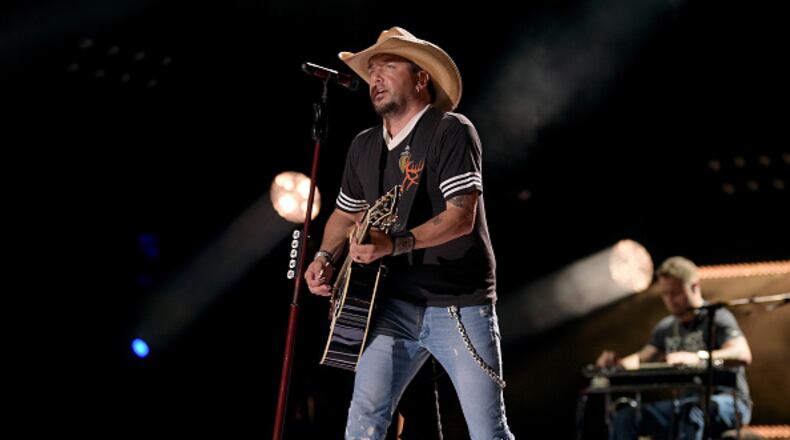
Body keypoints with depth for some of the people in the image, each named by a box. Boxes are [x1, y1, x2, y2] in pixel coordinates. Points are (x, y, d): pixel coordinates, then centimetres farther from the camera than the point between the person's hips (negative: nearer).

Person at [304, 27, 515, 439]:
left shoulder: (451, 131, -10)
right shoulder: (363, 147, 11)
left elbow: (462, 216, -20)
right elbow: (345, 213, 25)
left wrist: (394, 244, -31)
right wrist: (324, 258, 5)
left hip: (459, 307, -5)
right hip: (395, 305, 5)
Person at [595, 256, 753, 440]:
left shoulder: (717, 318, -7)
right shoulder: (665, 328, 15)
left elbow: (743, 355, -24)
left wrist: (699, 358, -41)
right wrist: (616, 362, -12)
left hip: (729, 403, -7)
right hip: (685, 404, 7)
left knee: (691, 413, -40)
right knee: (625, 417, -13)